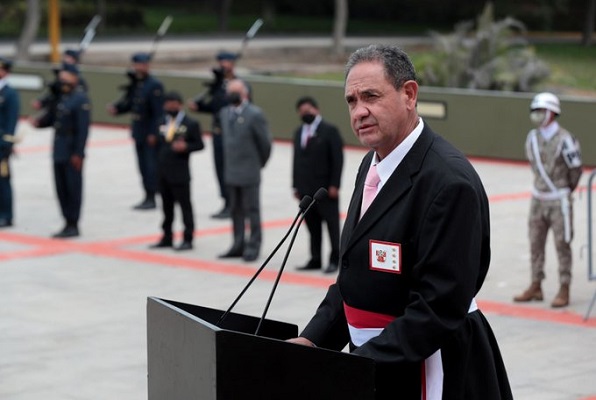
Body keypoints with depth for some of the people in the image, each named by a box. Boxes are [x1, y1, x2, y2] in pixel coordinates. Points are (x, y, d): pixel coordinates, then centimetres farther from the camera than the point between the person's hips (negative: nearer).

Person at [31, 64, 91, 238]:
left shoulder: (81, 99, -13)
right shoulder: (61, 96, 13)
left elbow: (83, 128, -17)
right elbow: (52, 117, 17)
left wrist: (78, 153, -20)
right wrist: (39, 122, -5)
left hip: (72, 153, -8)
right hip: (59, 151, 8)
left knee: (73, 189, -1)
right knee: (61, 188, 11)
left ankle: (73, 225, 5)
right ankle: (68, 223, 19)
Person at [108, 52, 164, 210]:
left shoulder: (154, 85, -15)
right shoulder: (135, 83, 10)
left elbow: (158, 111, -18)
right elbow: (128, 102, 13)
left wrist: (154, 133, -21)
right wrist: (116, 108, -7)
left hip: (150, 133, -8)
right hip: (138, 131, 8)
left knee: (151, 165, -5)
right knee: (143, 164, 12)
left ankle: (151, 198, -1)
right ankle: (148, 196, 19)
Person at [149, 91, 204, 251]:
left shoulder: (190, 124, -4)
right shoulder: (163, 123, 13)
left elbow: (199, 145, -4)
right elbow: (160, 144, 18)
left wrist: (186, 147, -22)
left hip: (179, 174, -6)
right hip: (163, 172, 6)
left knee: (185, 206, -1)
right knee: (167, 206, 13)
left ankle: (188, 239, 2)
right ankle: (166, 237, 21)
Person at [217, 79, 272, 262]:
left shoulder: (255, 114, -13)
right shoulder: (225, 113, 8)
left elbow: (265, 142, -8)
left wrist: (260, 163, 2)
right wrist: (228, 162, 15)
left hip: (249, 172, -7)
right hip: (231, 171, 7)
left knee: (252, 210, 1)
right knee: (236, 210, 13)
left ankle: (253, 246, 8)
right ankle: (238, 245, 22)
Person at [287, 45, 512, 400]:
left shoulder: (449, 181, -20)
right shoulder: (373, 165, 10)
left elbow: (440, 308, -23)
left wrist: (359, 363, -23)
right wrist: (314, 340, 4)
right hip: (373, 359, 8)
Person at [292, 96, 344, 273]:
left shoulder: (329, 131, -5)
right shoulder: (299, 133, 14)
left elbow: (337, 159, -9)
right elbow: (297, 159, 16)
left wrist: (334, 185, -13)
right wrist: (296, 185, 11)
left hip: (325, 188, -6)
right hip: (306, 189, 6)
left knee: (331, 223, 1)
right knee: (312, 225, 8)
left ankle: (334, 259, 6)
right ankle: (315, 259, 13)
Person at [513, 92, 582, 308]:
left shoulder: (564, 140, -16)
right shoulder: (532, 138, 4)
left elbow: (575, 169, -8)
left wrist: (565, 191, 5)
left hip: (559, 200, -6)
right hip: (538, 199, 6)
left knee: (562, 245, 0)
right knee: (535, 243, 10)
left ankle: (564, 290, 5)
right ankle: (536, 287, 20)